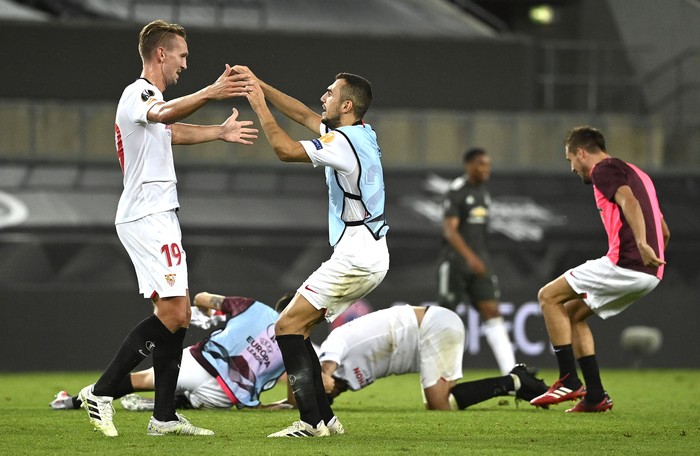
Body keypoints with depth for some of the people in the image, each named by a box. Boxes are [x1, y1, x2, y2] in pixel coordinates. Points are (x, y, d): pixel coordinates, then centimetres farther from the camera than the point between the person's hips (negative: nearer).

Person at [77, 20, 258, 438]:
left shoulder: (150, 97, 20)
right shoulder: (137, 94, -13)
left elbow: (170, 130, 42)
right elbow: (165, 114, -38)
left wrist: (220, 133, 47)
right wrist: (209, 93, -52)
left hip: (159, 217, 10)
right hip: (146, 218, -10)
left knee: (178, 316, 7)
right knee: (172, 313, -14)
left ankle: (165, 416, 8)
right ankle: (102, 392, -11)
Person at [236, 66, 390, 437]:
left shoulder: (344, 142, -16)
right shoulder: (363, 134, 12)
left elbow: (285, 149, -20)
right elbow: (305, 115, 21)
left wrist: (260, 106, -8)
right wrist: (259, 85, 19)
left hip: (356, 258, -10)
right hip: (369, 256, 10)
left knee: (287, 326, -10)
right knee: (296, 328, 12)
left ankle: (311, 421, -16)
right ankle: (324, 418, 9)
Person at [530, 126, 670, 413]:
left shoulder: (604, 170, -2)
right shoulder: (635, 173, 27)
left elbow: (629, 201, -23)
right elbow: (664, 232, 26)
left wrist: (641, 245, -35)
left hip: (625, 263, -9)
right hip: (649, 274, 9)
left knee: (549, 296, 1)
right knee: (571, 312, 19)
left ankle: (569, 381, -5)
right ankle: (595, 395, 11)